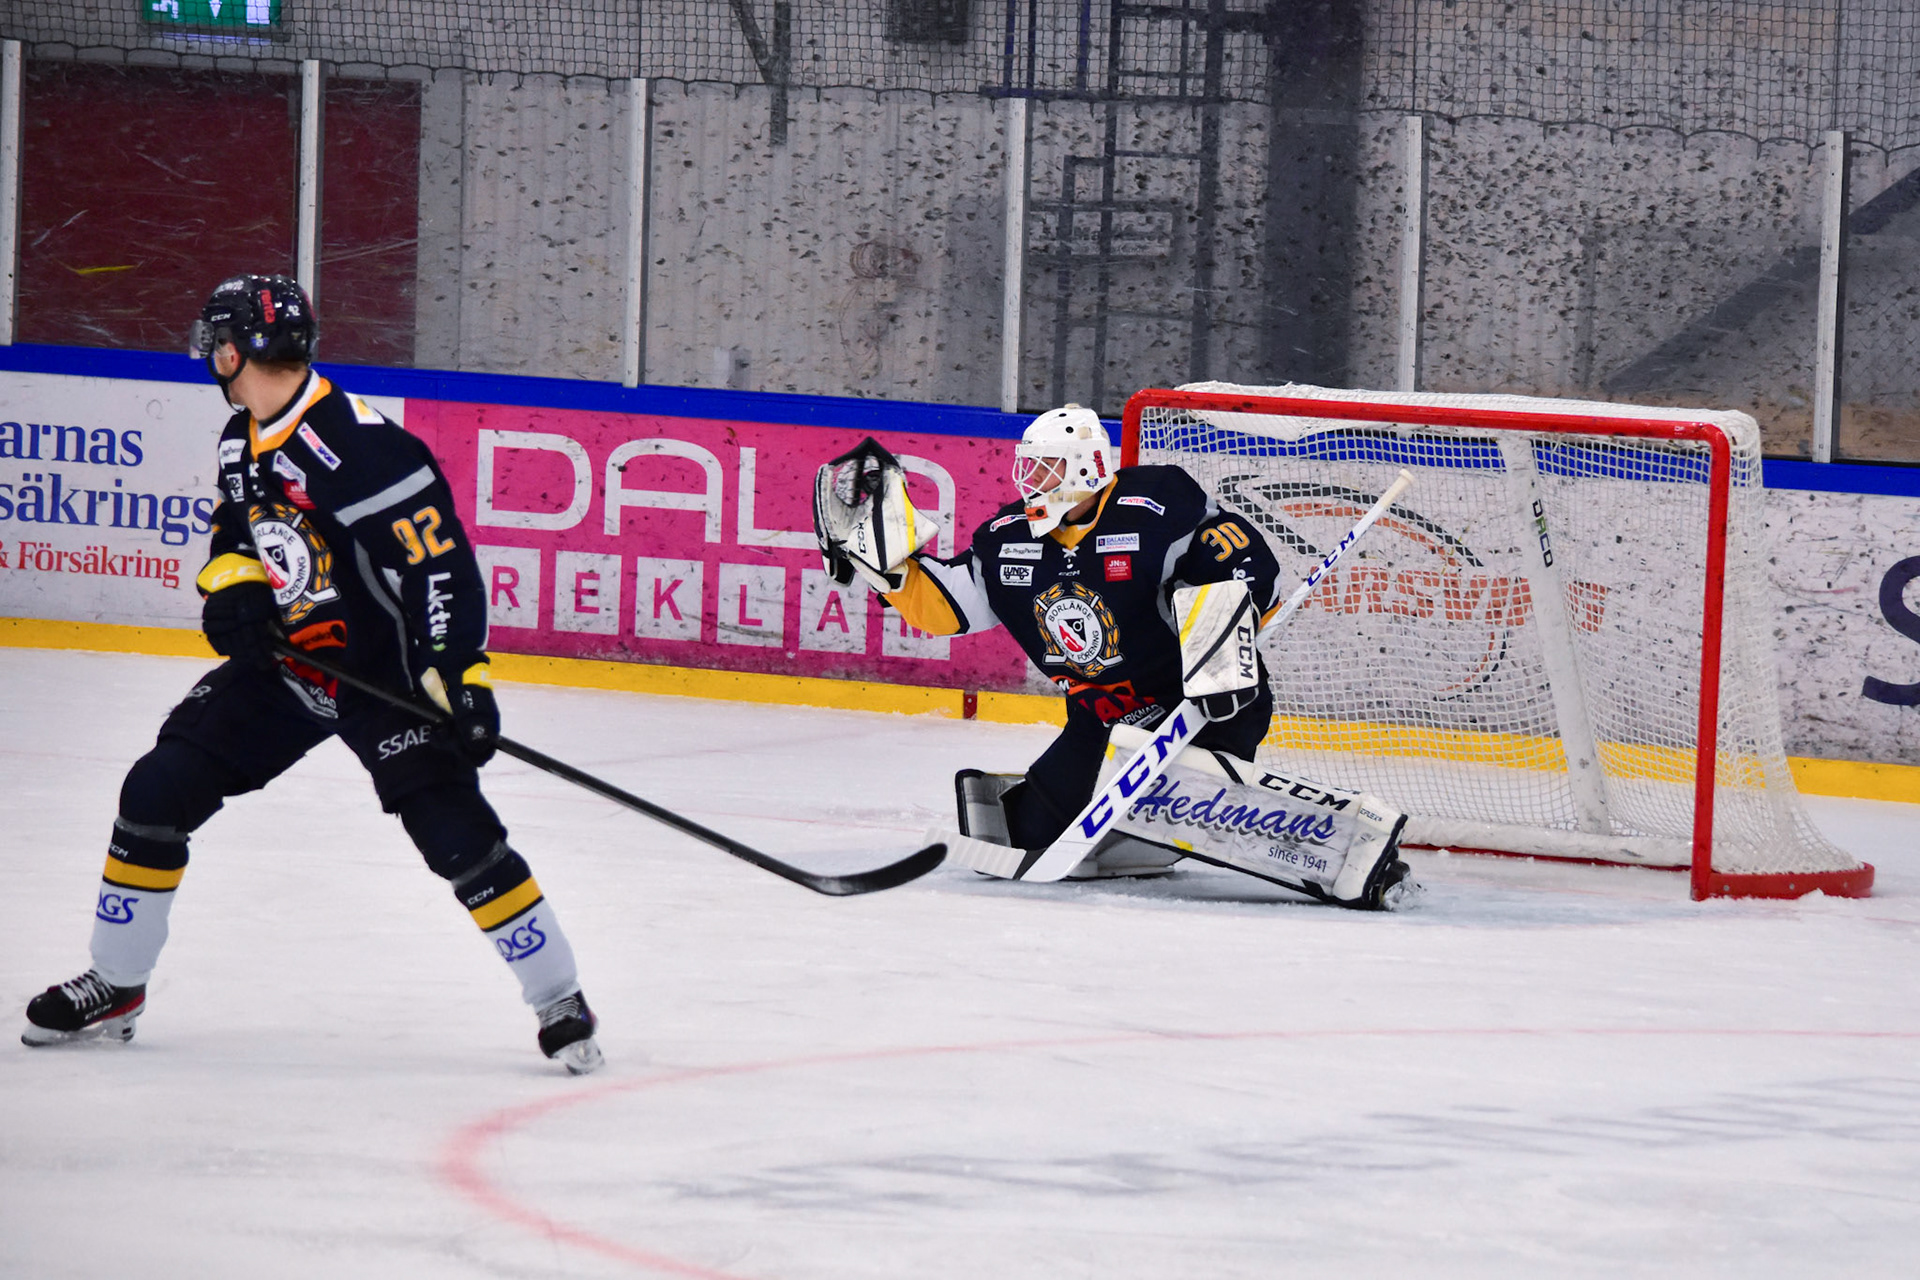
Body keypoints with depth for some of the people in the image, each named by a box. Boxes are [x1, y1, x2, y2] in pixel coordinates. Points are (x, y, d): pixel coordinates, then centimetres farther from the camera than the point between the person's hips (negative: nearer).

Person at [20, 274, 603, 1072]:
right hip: (281, 662, 8)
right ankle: (114, 988, 17)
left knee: (455, 831, -19)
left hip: (383, 669, -8)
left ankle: (559, 1000, -6)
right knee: (157, 793, 2)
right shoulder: (243, 442, 3)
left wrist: (458, 676, -35)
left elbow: (440, 562, -28)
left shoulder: (359, 448, -25)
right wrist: (231, 581, -6)